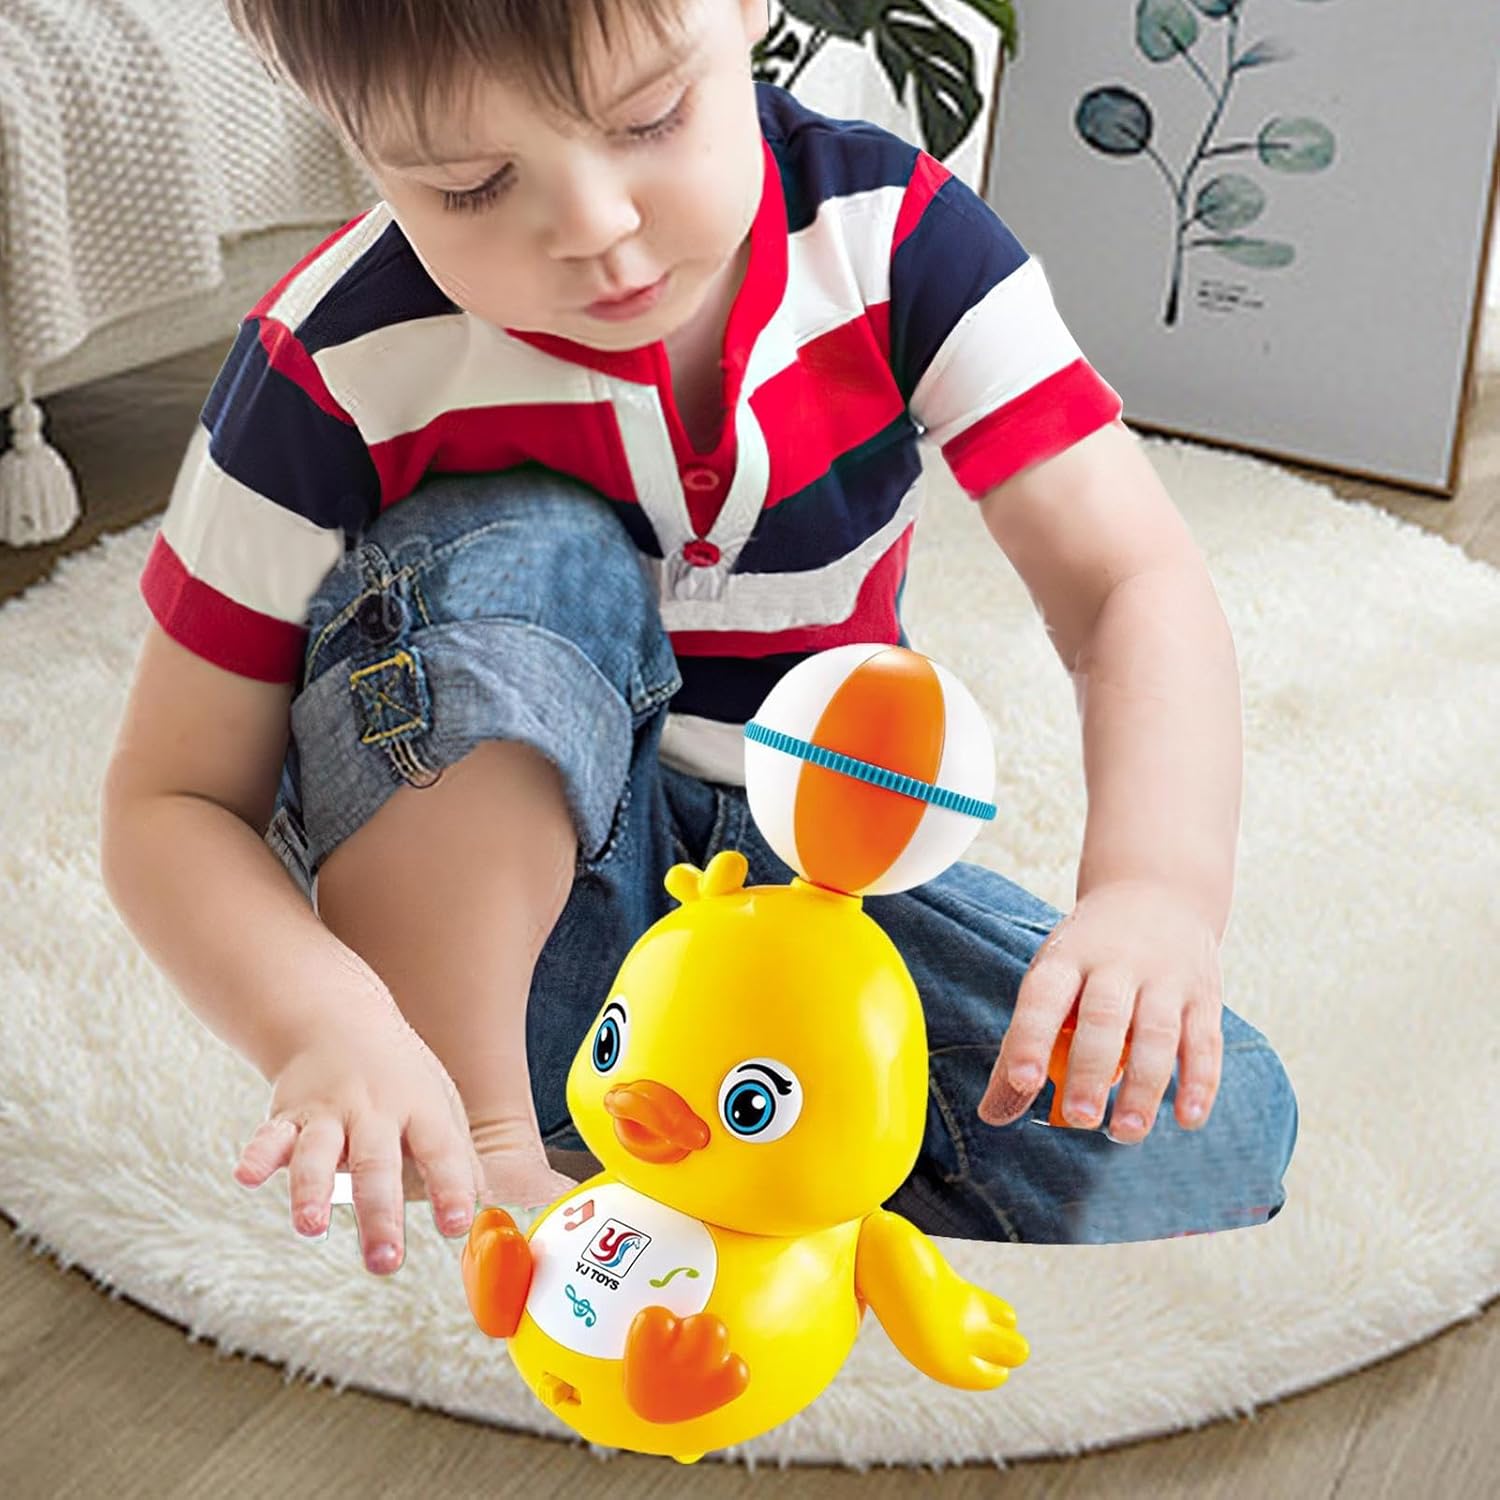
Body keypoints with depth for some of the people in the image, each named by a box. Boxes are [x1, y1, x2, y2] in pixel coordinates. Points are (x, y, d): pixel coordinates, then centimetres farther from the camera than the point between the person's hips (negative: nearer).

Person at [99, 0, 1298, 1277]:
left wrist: (1157, 890, -40)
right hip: (488, 922, -1)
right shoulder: (337, 371, -19)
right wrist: (325, 1027, -36)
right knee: (513, 560, -31)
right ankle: (477, 1152, -22)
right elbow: (173, 799, -15)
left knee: (1205, 1146, -20)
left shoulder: (887, 232, -13)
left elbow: (1134, 583, -20)